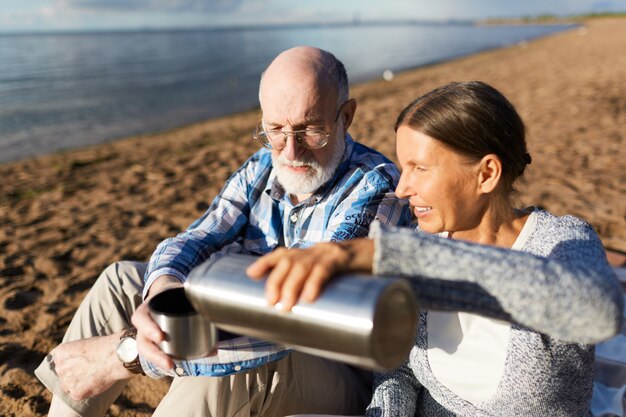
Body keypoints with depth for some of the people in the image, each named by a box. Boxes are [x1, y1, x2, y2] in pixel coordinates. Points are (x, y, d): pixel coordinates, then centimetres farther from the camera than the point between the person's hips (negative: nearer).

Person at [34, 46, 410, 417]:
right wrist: (161, 287, -37)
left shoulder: (376, 190, -23)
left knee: (234, 361, -37)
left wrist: (127, 353, -33)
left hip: (343, 376, -6)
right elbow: (190, 243, -10)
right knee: (122, 280, 1)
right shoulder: (261, 169, 0)